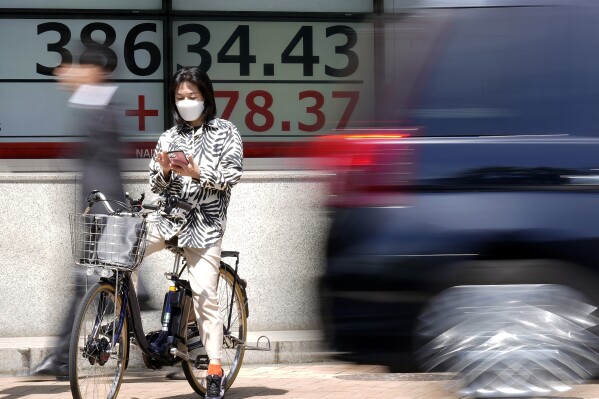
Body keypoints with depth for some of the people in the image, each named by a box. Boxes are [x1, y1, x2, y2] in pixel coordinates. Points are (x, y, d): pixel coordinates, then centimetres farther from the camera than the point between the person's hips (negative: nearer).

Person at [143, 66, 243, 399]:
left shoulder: (225, 132, 4)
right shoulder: (168, 138, 12)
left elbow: (232, 175, -6)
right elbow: (157, 187, 10)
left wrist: (197, 173, -20)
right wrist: (164, 172, -12)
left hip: (205, 223, -3)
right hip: (169, 218, 3)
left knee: (204, 297, -7)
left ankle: (215, 371, 0)